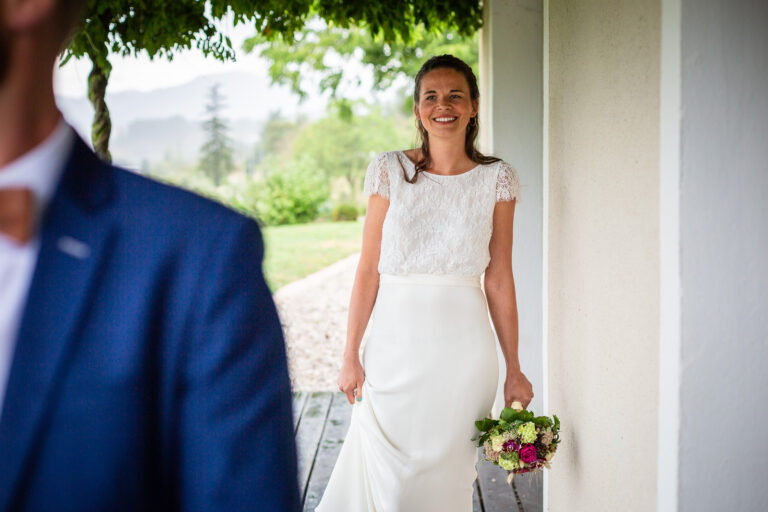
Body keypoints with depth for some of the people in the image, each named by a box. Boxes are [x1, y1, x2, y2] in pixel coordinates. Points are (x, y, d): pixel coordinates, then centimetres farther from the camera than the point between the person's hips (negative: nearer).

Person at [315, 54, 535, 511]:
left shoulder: (497, 180, 1)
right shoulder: (389, 170, 1)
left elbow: (499, 280, 3)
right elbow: (369, 270, 1)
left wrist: (514, 370, 4)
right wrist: (351, 356, -1)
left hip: (462, 350, 0)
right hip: (395, 343, 0)